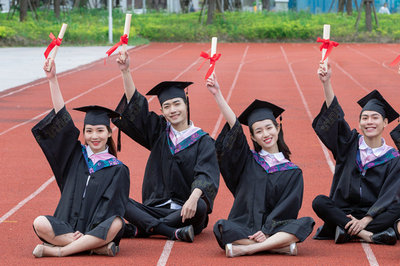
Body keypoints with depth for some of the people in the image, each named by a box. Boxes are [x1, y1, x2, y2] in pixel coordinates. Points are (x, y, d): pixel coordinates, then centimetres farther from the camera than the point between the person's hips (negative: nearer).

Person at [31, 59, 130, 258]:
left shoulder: (117, 169, 4)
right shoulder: (76, 155, 12)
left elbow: (111, 208, -5)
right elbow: (62, 119, 4)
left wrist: (88, 233, -20)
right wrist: (52, 79, -3)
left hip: (97, 230, -2)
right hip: (67, 227, 2)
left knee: (116, 223, -34)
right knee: (40, 224, -28)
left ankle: (58, 251, -30)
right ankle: (96, 247, -26)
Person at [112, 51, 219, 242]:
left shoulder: (202, 141, 1)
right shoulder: (159, 132, 12)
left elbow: (206, 174, -15)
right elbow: (134, 106, 2)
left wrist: (193, 198, -35)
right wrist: (125, 71, -10)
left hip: (186, 211, -3)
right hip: (155, 208, 3)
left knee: (200, 206, -37)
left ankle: (139, 229, -26)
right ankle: (173, 233, -31)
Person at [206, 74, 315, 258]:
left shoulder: (293, 172, 8)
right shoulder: (248, 161, 10)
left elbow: (288, 208, -2)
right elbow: (234, 127, -1)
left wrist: (267, 230, -16)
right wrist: (217, 94, -12)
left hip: (274, 228, 0)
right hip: (243, 228, 0)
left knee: (306, 223, -28)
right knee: (222, 227, -31)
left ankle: (246, 249, -32)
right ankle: (281, 246, -28)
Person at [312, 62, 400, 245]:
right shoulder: (350, 144, 6)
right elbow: (334, 117, -8)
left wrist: (366, 219, -22)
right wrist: (326, 82, -23)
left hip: (374, 214, -1)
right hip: (342, 210, 2)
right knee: (319, 202, -27)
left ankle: (345, 231, -33)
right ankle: (369, 235, -35)